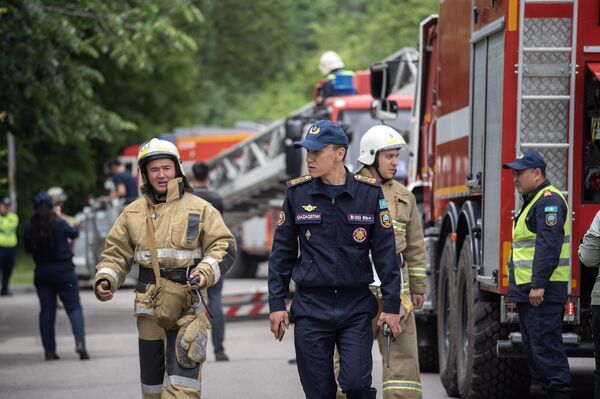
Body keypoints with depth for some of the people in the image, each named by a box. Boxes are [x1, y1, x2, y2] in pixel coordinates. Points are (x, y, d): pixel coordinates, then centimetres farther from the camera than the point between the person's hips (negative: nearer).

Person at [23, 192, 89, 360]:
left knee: (46, 311, 9)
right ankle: (80, 342, -20)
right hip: (64, 271, -3)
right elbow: (74, 233, 6)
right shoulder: (59, 224, -12)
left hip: (42, 273, 3)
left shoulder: (29, 228, -5)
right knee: (74, 307, 0)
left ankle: (49, 351, 8)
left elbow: (28, 248, 7)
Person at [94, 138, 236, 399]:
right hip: (149, 308, 4)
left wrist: (205, 273, -20)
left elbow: (223, 246, -1)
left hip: (187, 306, -4)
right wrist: (105, 280, -5)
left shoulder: (199, 209, 2)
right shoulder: (133, 213, 12)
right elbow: (117, 253, 14)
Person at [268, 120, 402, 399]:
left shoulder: (370, 193, 0)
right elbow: (282, 252, 8)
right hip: (312, 309, 1)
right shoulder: (297, 193, 3)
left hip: (356, 308, -1)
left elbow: (385, 251, 2)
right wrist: (276, 304, 4)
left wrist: (391, 305, -2)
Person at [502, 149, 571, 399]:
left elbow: (548, 245, -23)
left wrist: (538, 285, -28)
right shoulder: (531, 201, 21)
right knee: (531, 348, 12)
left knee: (545, 343, -13)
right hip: (527, 291, 11)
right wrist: (516, 289, 24)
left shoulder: (549, 201, -13)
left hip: (542, 291, -11)